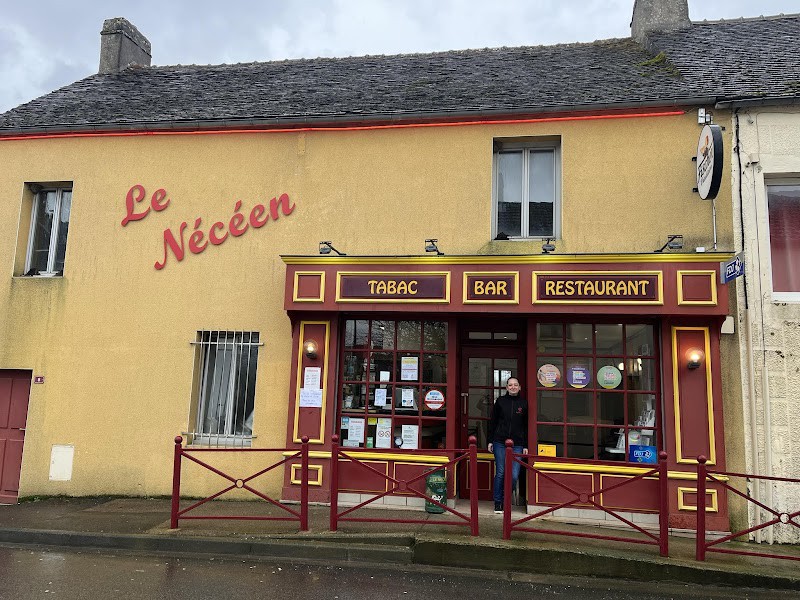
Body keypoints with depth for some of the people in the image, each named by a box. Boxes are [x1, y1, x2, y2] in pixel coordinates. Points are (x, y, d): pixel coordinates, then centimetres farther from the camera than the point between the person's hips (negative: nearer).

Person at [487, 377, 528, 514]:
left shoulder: (524, 403, 5)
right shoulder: (500, 401, 4)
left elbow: (526, 426, 7)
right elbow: (492, 422, 8)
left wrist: (526, 446, 4)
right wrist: (490, 441, 3)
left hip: (517, 444, 1)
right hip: (500, 443, 0)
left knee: (514, 476, -4)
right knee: (500, 473, 2)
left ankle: (506, 501, 17)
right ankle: (497, 503, 15)